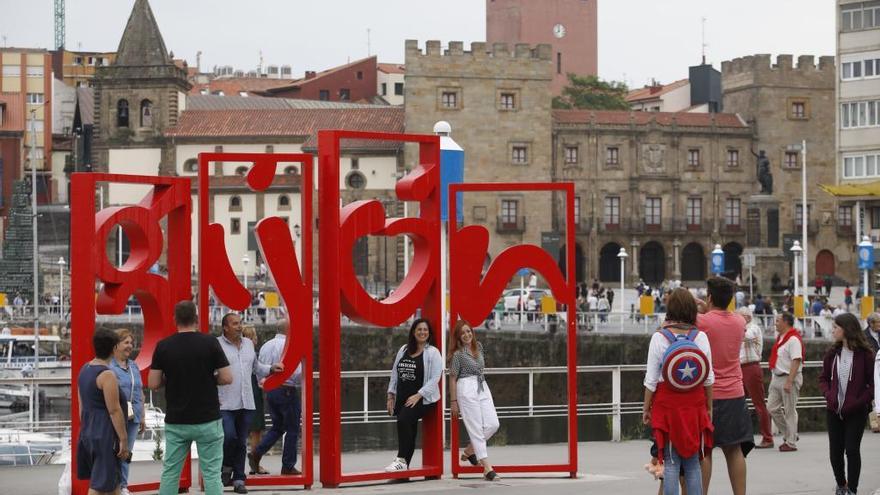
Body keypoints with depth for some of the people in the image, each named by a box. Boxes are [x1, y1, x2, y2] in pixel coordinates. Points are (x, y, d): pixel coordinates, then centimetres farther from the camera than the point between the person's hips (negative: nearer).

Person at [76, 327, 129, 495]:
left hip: (88, 432, 9)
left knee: (114, 480, 18)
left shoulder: (84, 370, 9)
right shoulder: (107, 375, -18)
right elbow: (114, 410, -19)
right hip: (105, 434, -9)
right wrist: (123, 439, -16)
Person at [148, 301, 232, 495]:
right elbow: (227, 378, -7)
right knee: (211, 473, 1)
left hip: (176, 421, 2)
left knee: (170, 472, 10)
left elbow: (153, 384, -2)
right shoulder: (209, 342, -7)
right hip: (207, 420, -2)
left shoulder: (163, 346, -2)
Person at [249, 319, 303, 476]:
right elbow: (297, 372, -19)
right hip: (287, 391, -7)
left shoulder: (265, 346, 8)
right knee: (292, 430, 4)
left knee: (277, 427, 18)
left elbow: (258, 370, 11)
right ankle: (288, 466, 6)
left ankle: (256, 453, 1)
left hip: (270, 391, 7)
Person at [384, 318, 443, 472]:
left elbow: (435, 378, -10)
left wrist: (418, 395, -16)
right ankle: (404, 465, 10)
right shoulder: (404, 350, 13)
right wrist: (391, 395, 11)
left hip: (422, 399, -5)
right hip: (402, 398, 5)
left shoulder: (433, 353, -3)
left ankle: (401, 460, -20)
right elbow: (394, 373, 17)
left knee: (403, 421, -25)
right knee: (408, 430, 6)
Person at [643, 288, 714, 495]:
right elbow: (709, 377, 2)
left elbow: (651, 379, -5)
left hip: (667, 402, -2)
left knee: (671, 464, 1)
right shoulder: (700, 336, -1)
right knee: (693, 463, 10)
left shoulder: (659, 337, -7)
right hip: (695, 403, 2)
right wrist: (709, 407, 13)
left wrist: (646, 408, 5)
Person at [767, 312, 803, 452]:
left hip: (789, 378, -9)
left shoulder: (793, 339, -16)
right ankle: (788, 435, 22)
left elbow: (796, 361, -22)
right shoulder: (780, 337, 13)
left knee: (790, 411, -1)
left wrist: (789, 381, -26)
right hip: (777, 377, 10)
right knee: (772, 408, 9)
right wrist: (773, 376, 19)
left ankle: (791, 443, 7)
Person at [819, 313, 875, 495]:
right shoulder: (832, 353, 5)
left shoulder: (865, 354, -9)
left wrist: (858, 402, -18)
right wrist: (829, 395, -6)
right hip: (834, 410, 5)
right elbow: (824, 378, 13)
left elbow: (873, 384, -8)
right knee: (835, 450, 8)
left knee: (852, 449, -6)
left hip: (856, 412, -5)